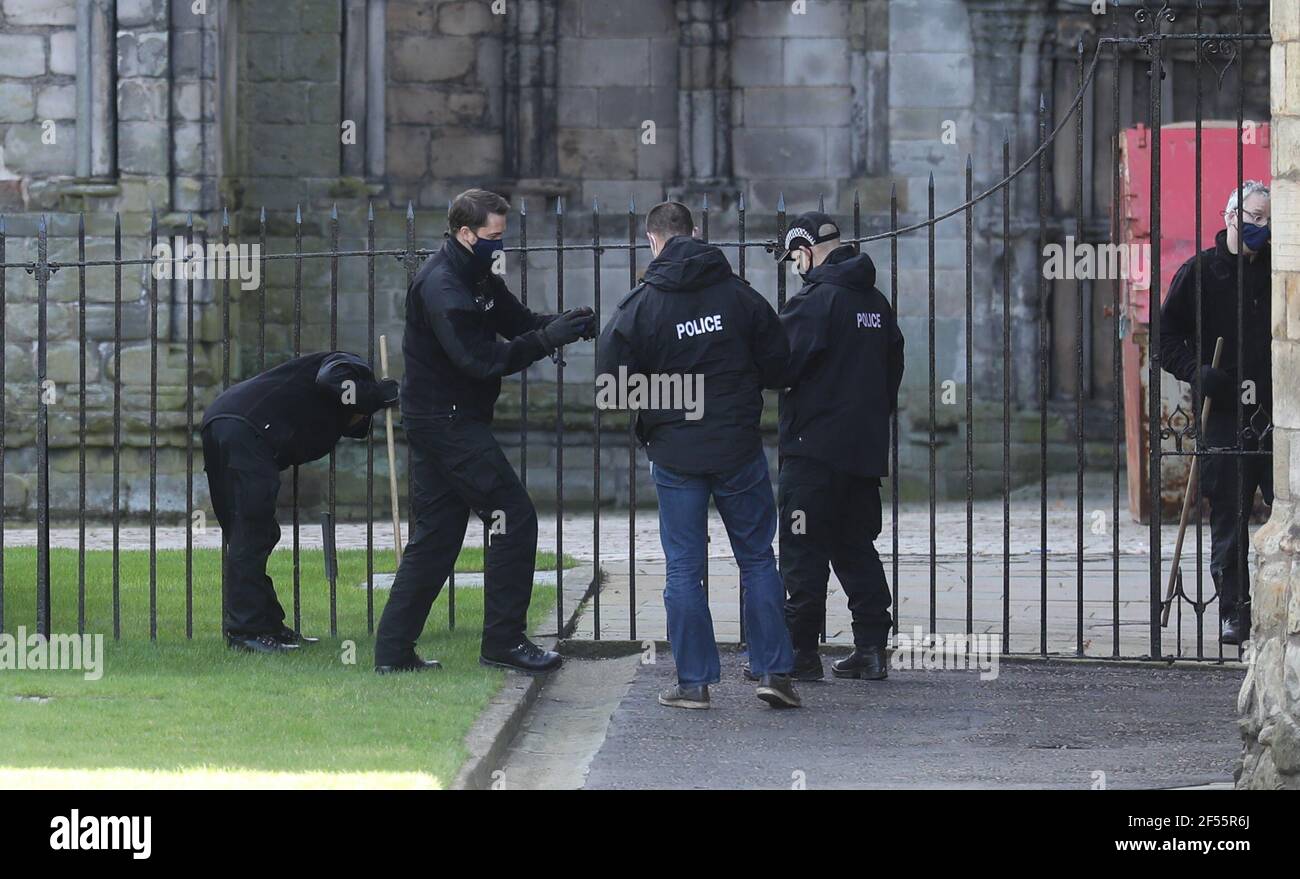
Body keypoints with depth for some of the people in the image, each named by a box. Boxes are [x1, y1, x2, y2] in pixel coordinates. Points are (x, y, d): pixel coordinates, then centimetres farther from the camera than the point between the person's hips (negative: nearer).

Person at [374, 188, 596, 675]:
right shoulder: (442, 286, -19)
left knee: (435, 535, 10)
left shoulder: (476, 278, 13)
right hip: (449, 422, -10)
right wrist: (546, 339, -25)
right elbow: (480, 359, -25)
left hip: (438, 421, 10)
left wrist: (561, 324, -6)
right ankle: (503, 640, -1)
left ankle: (394, 650, 11)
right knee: (515, 517, -6)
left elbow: (517, 320, 14)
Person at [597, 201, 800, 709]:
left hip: (675, 453, -1)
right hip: (739, 448, 1)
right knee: (757, 558, 10)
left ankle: (694, 681, 5)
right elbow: (777, 364, 2)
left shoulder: (640, 305, -8)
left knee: (684, 568, 6)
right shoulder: (739, 295, -2)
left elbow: (610, 378, -8)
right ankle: (773, 671, 5)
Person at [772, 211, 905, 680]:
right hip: (867, 446, 8)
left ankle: (800, 652, -5)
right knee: (857, 547, 13)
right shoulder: (876, 302, 13)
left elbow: (782, 364, -18)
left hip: (815, 446, -8)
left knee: (803, 551, -4)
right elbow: (893, 367, 20)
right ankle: (871, 647, 11)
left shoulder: (814, 300, -13)